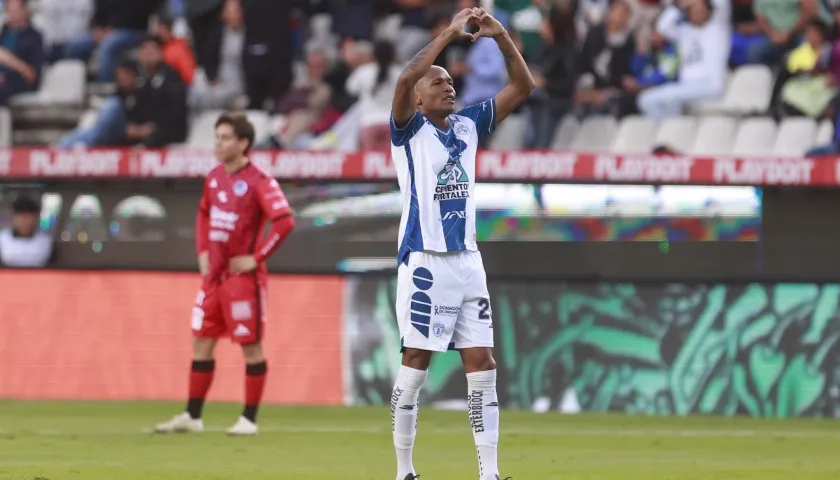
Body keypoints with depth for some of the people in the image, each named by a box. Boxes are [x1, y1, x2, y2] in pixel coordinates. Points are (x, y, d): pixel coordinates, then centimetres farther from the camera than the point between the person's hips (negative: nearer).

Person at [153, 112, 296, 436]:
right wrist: (202, 251, 14)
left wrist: (256, 257, -18)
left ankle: (249, 420, 6)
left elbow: (285, 222, -21)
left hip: (243, 276, -8)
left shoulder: (258, 181, -14)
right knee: (201, 342, 9)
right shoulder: (215, 177, 10)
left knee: (250, 346, 0)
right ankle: (192, 417, 15)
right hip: (214, 275, 8)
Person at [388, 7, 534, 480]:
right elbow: (406, 77, -23)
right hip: (425, 262, -6)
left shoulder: (468, 125, 12)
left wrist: (501, 37, -2)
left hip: (468, 260, 6)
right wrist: (450, 33, -19)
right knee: (416, 365, -2)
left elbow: (523, 86, 11)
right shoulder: (409, 129, -3)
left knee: (482, 366, 1)